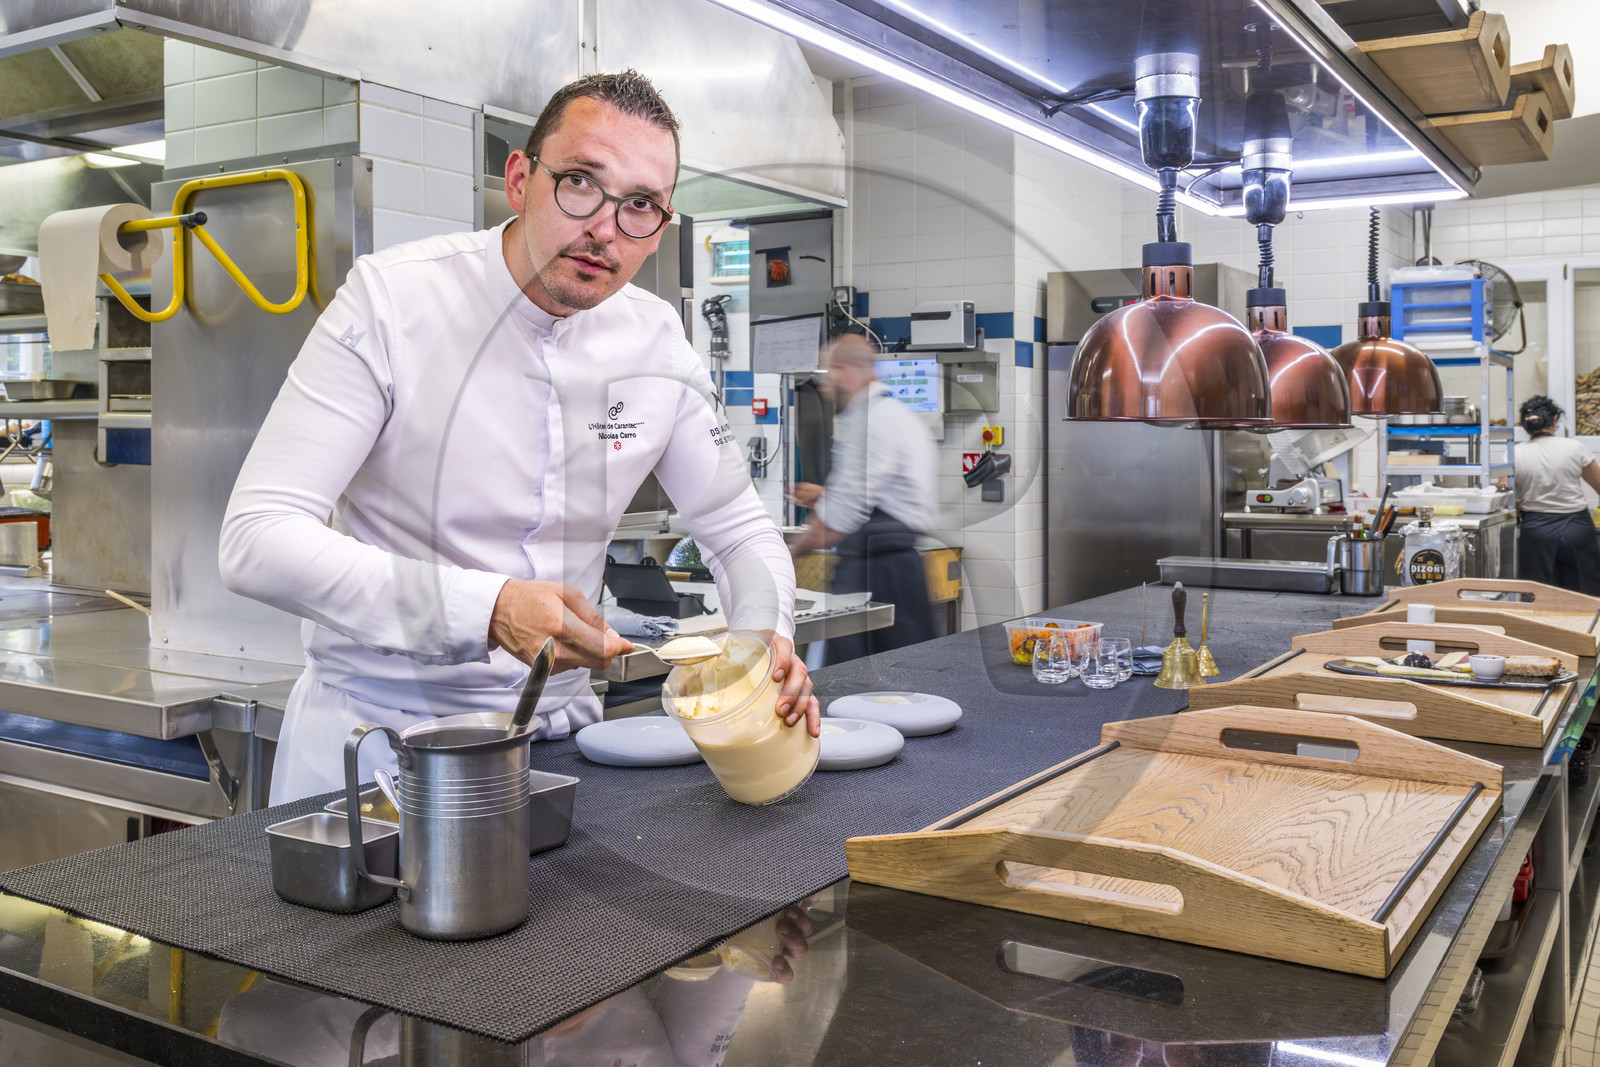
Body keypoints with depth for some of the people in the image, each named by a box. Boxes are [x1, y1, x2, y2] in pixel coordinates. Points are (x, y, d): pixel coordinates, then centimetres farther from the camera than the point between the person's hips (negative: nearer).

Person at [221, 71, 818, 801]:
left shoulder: (655, 338, 0)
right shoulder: (390, 298, -13)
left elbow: (740, 529, 10)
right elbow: (255, 541, -20)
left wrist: (766, 637, -13)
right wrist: (486, 609, -32)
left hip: (556, 724, 4)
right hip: (378, 721, -3)